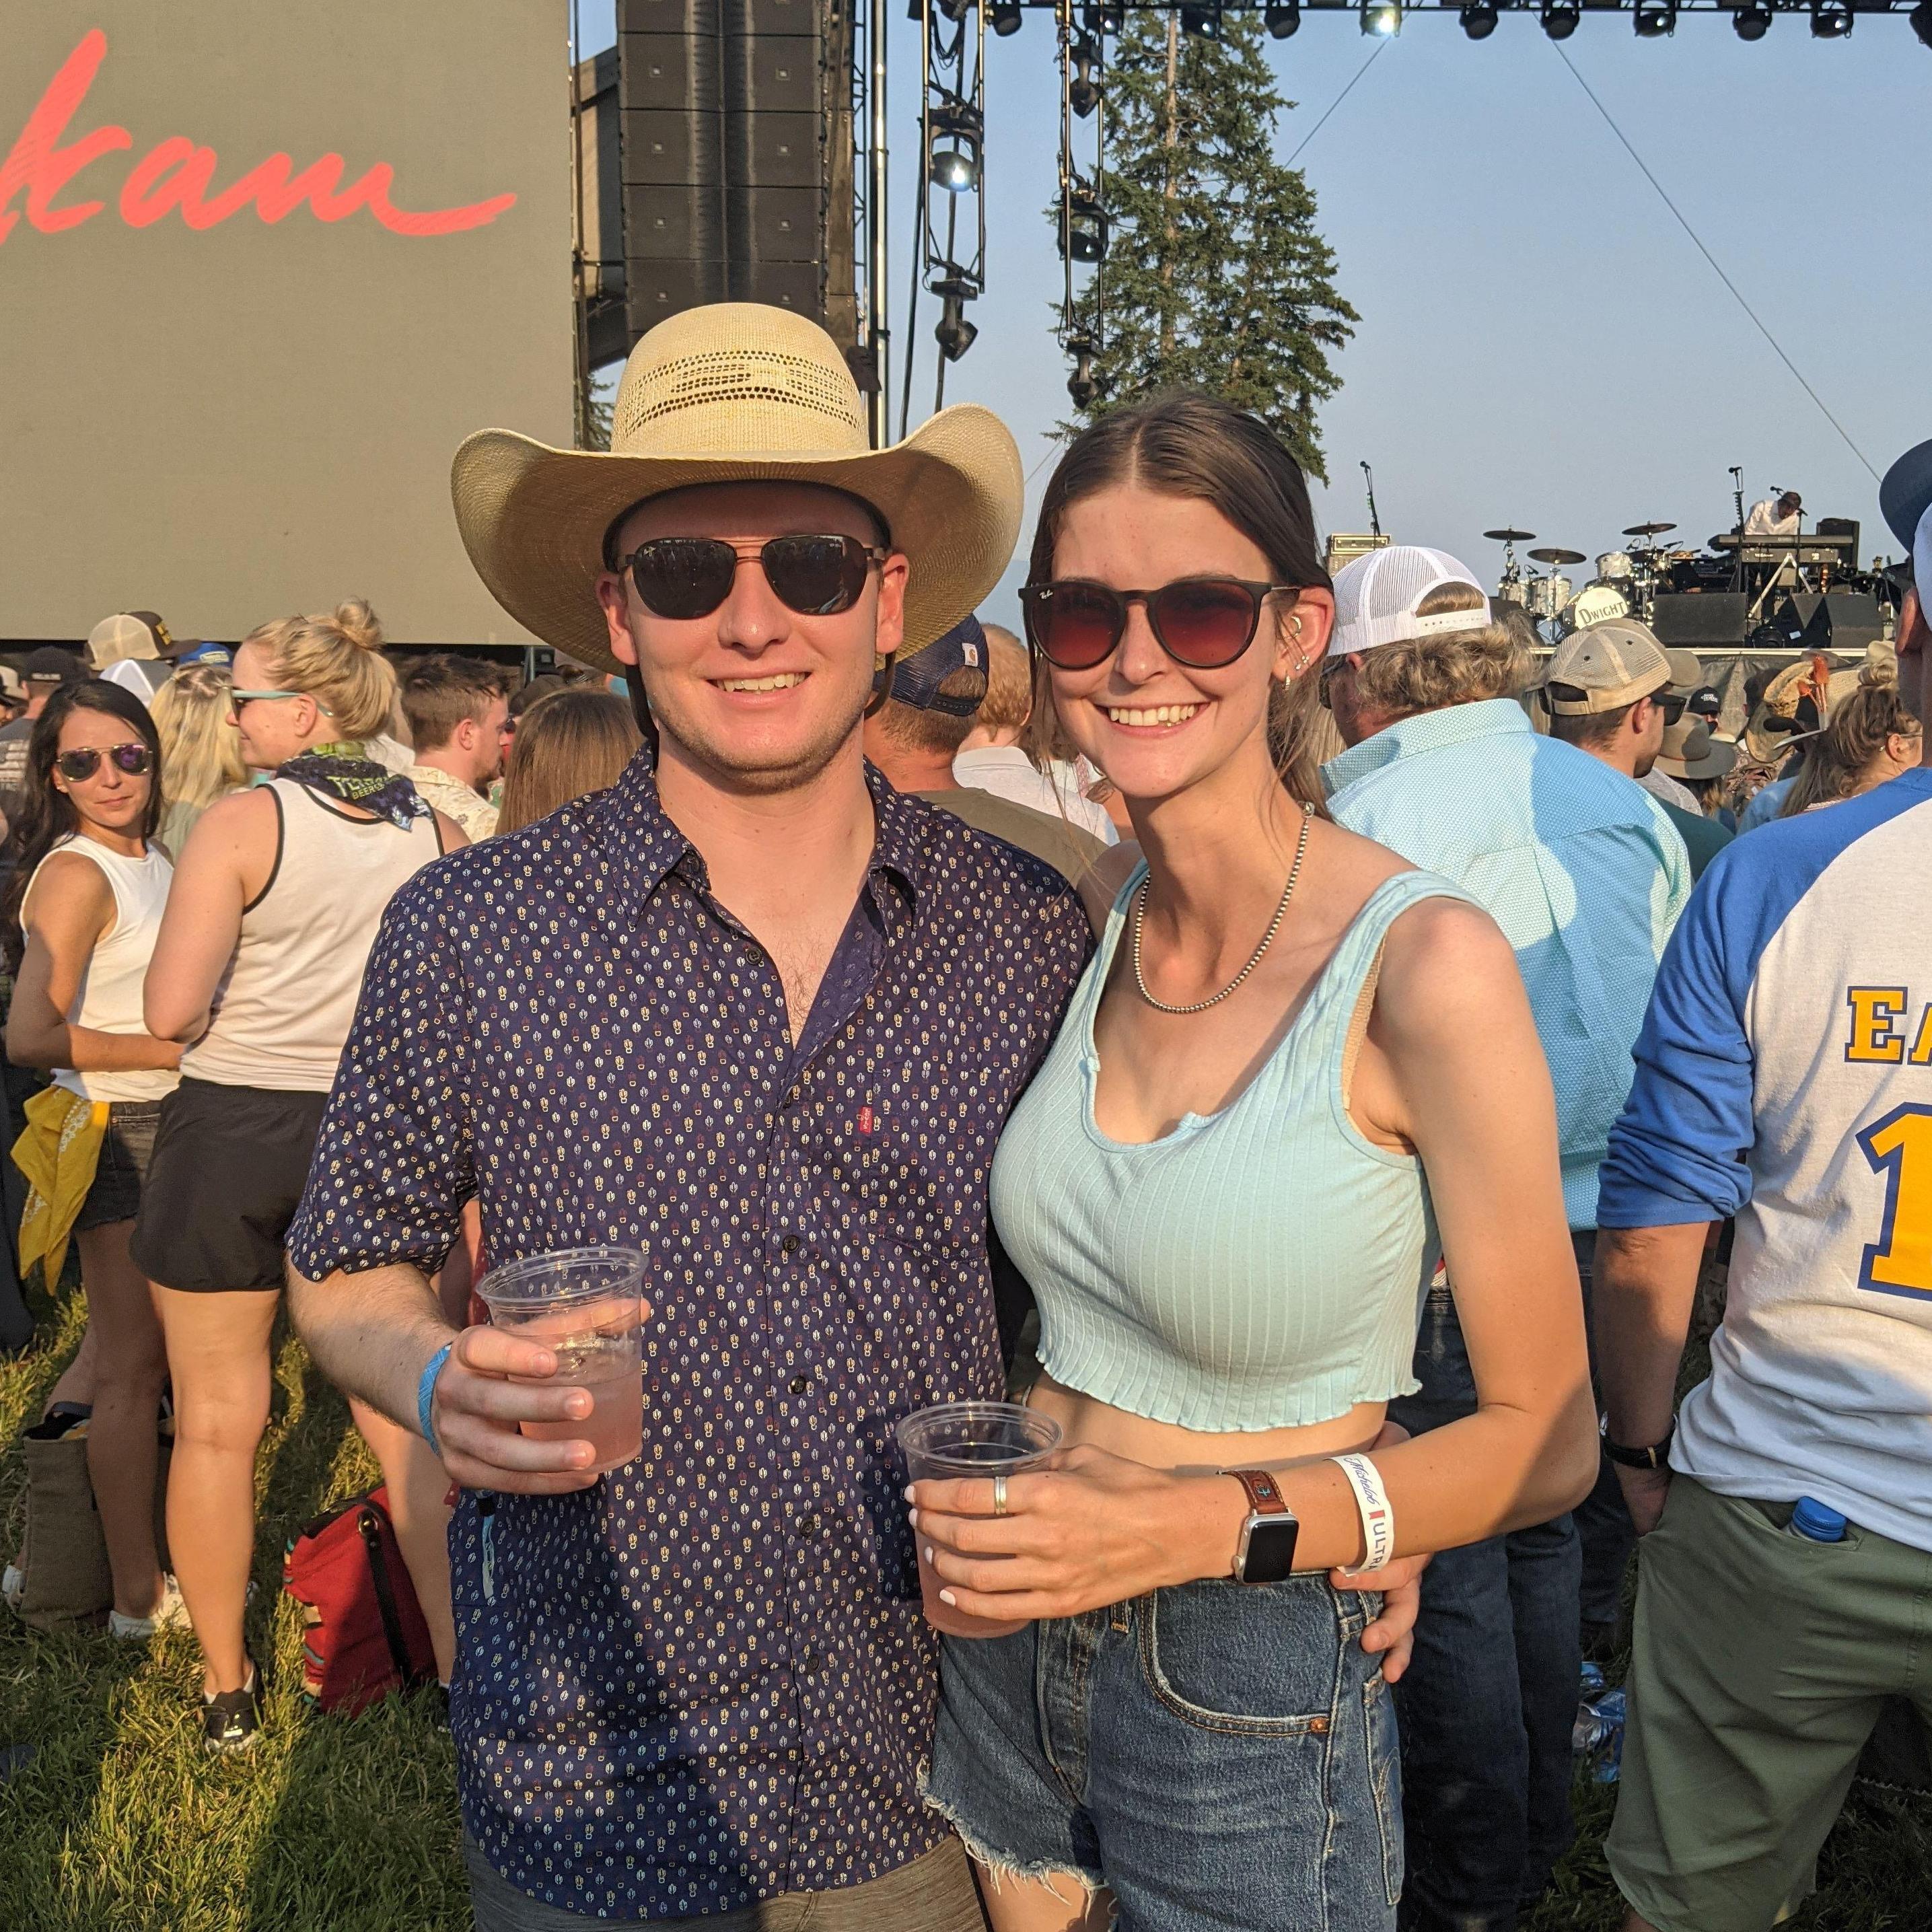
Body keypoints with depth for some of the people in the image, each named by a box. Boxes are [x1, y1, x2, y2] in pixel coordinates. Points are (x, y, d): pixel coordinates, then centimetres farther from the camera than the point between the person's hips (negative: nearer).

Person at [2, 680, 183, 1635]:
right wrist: (176, 1050, -21)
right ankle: (139, 1595, 13)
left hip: (169, 1126, 8)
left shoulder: (151, 858, 9)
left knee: (133, 1353, 16)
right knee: (132, 1363, 1)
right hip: (115, 1134, -8)